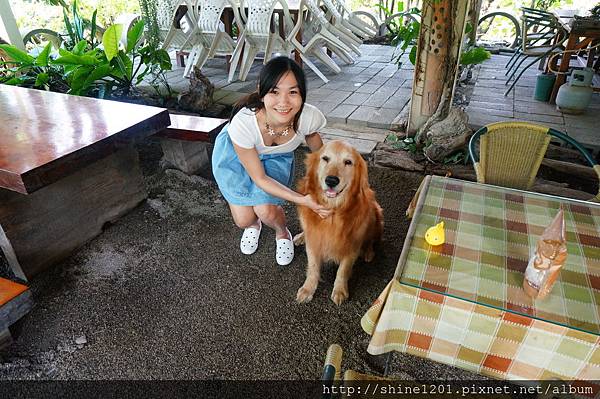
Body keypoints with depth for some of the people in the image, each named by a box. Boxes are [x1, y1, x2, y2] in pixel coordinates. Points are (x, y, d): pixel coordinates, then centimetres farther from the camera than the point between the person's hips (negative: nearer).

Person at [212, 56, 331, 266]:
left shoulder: (310, 117, -35)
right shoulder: (242, 122, -41)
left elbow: (312, 136, -7)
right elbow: (260, 178, -27)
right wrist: (302, 199, -39)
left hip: (277, 157, 1)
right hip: (235, 154, -1)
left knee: (267, 211, -17)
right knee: (243, 219, -2)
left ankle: (282, 233, 21)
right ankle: (253, 224, 38)